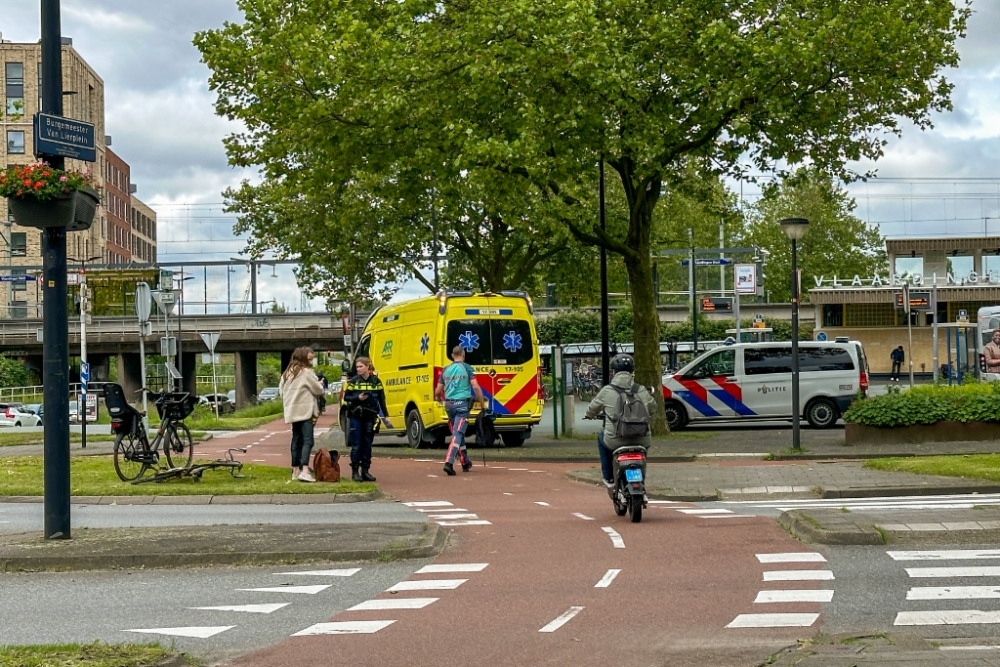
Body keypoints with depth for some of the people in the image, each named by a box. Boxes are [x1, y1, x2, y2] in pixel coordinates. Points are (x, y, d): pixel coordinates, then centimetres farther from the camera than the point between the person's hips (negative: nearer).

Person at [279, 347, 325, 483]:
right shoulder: (306, 372, -8)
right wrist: (319, 385, 16)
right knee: (307, 441, -14)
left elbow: (281, 390, 20)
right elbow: (318, 390, -4)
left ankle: (296, 470, 17)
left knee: (296, 441, 14)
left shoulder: (287, 373, 15)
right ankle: (304, 471, -26)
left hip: (292, 411, 8)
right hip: (305, 411, -8)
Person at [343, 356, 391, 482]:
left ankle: (365, 471, 13)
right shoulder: (353, 381, 1)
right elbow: (346, 397, 2)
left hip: (370, 417, 2)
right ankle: (355, 472, 3)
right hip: (355, 417, -2)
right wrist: (357, 398, -16)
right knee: (356, 445, -2)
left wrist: (385, 415, 3)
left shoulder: (376, 381, 3)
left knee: (367, 445, 6)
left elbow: (382, 400, 8)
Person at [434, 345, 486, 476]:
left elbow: (438, 391, 12)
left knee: (458, 434, 17)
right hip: (462, 405, -4)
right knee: (458, 434, -8)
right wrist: (482, 403, -1)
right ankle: (449, 462, -24)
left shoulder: (446, 370, 10)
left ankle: (466, 463, 28)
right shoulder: (467, 368, -2)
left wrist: (439, 398, 35)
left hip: (449, 405, 4)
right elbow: (476, 387, -11)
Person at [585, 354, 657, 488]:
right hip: (640, 441, 2)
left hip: (616, 442, -2)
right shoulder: (641, 390, 4)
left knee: (601, 438, 31)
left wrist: (590, 415, 37)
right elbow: (652, 407, 22)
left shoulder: (606, 391, -3)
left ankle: (609, 479, 31)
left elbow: (592, 409, 13)